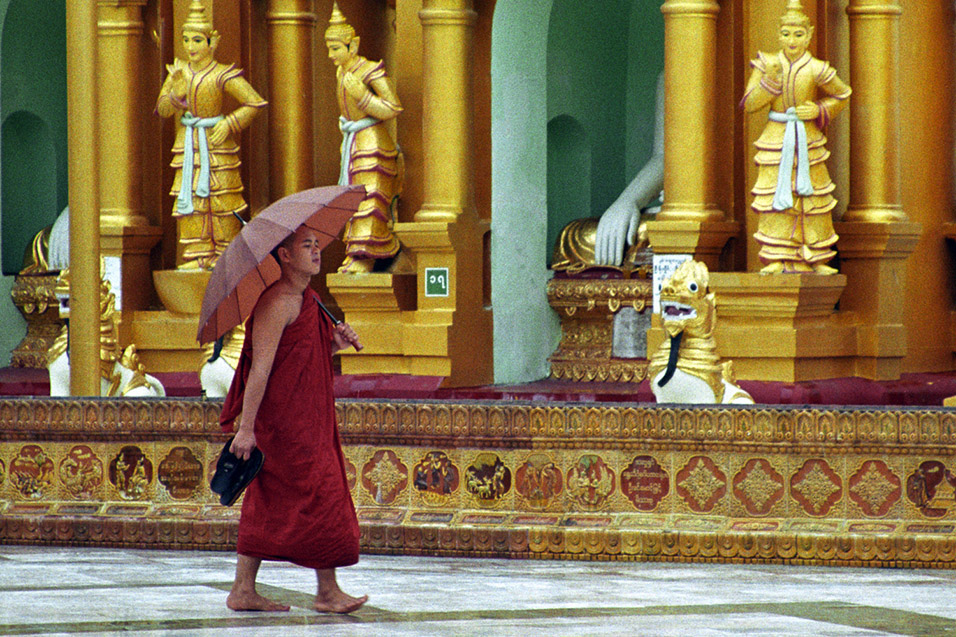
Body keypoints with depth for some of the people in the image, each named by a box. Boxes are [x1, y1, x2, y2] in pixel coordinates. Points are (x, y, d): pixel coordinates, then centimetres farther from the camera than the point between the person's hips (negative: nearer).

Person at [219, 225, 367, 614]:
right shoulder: (276, 303, -15)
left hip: (307, 418, 10)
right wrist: (246, 427, -22)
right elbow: (260, 368, -19)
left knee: (268, 502, 10)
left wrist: (334, 343, 3)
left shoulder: (307, 301, 15)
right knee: (321, 494, -8)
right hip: (282, 417, -10)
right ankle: (328, 592, -2)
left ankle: (243, 591, 12)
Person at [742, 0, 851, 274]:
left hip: (808, 142, 0)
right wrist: (769, 79, -18)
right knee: (773, 197, -7)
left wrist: (819, 111, -7)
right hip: (775, 141, 0)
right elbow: (749, 104, -5)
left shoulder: (816, 70, -6)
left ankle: (816, 259, 14)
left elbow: (841, 95, 10)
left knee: (813, 197, 4)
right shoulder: (767, 64, -3)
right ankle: (777, 260, -2)